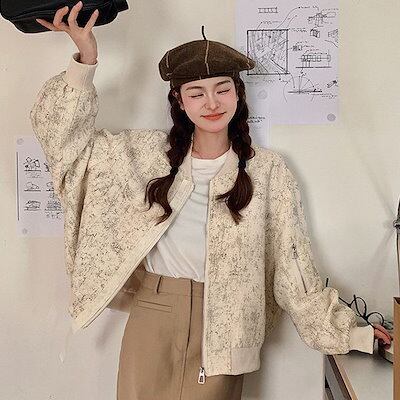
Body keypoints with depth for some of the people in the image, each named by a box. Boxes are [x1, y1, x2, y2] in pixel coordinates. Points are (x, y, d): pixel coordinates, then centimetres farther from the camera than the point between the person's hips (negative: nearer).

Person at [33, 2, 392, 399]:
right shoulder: (151, 153, 1)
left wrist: (353, 334, -2)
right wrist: (85, 61, -9)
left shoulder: (267, 170, -4)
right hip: (151, 317, 2)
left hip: (221, 324, -1)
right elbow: (66, 136, 3)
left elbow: (293, 266, -1)